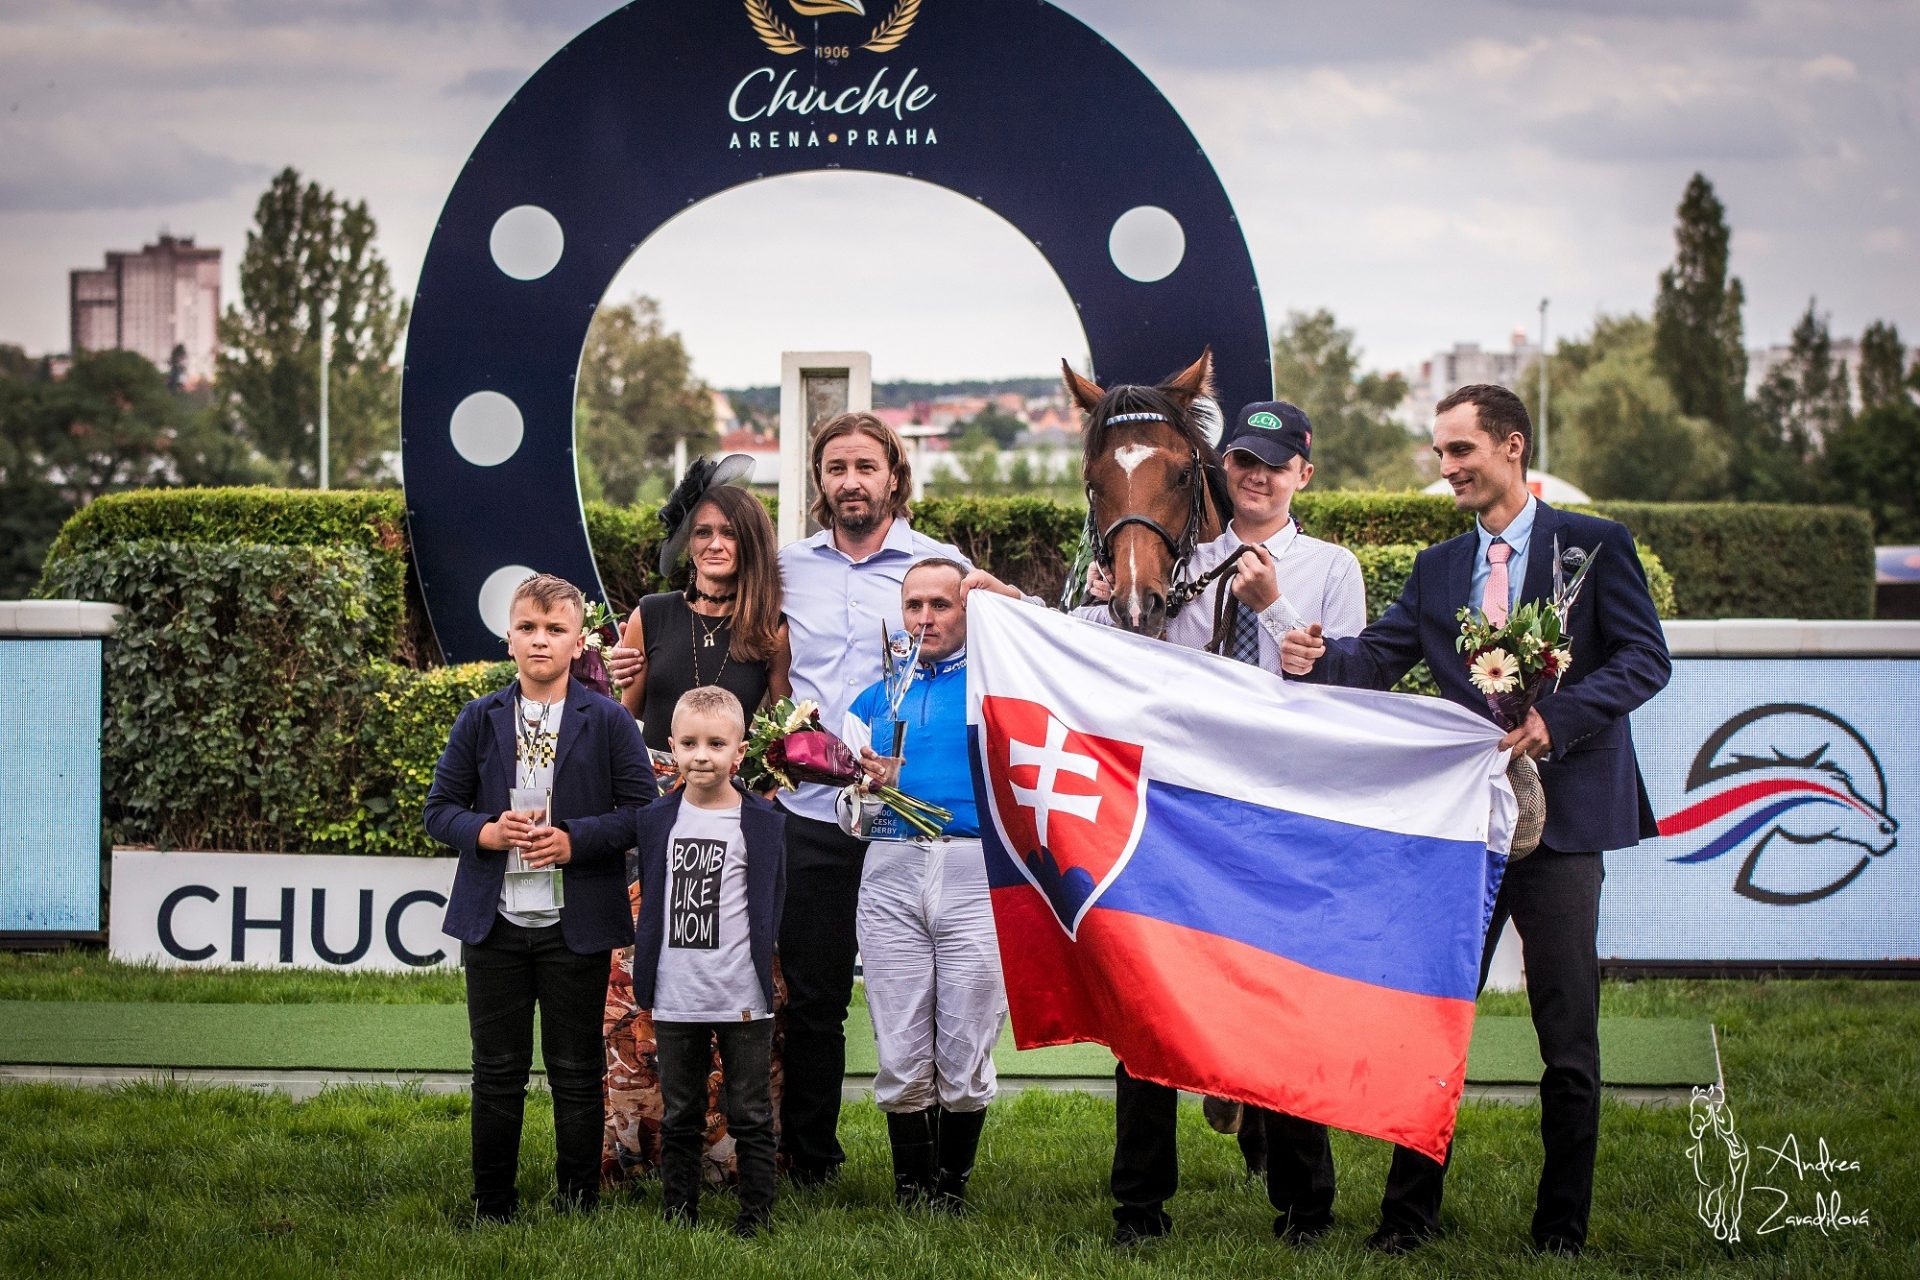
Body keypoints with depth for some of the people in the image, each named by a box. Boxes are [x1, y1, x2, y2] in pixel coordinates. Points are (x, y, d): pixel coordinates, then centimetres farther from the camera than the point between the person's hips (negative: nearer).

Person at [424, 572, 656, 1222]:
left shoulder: (609, 721, -1)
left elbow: (642, 812, -3)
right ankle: (492, 1209, 16)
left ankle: (579, 1207, 16)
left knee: (576, 1072, 6)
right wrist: (489, 831, -13)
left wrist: (573, 839, -16)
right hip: (494, 923, 2)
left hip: (575, 925, -2)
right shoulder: (480, 718, 6)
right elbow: (440, 808, 6)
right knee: (497, 1071, 8)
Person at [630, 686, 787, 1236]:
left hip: (743, 998, -3)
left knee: (751, 1118, 4)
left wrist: (761, 972, -1)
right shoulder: (655, 820, 5)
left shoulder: (762, 823, -2)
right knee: (679, 1119, 11)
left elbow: (772, 907, 3)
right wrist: (646, 971, 9)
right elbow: (650, 901, 14)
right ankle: (678, 1220, 19)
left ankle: (755, 1221, 12)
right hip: (675, 998, 3)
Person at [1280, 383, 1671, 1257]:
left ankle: (1561, 1228, 12)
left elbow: (1645, 658, -8)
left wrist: (1554, 719, -20)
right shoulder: (1437, 569, 14)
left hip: (1561, 817, -4)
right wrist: (1317, 659, -16)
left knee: (1568, 1039, 2)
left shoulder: (1595, 546, 0)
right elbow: (1379, 659, 6)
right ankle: (1409, 1213, 15)